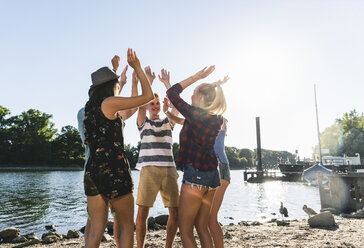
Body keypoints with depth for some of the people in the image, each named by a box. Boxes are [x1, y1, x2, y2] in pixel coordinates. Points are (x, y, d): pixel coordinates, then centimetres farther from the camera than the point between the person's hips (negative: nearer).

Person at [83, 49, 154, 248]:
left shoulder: (91, 106, 14)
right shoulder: (109, 102, -7)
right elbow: (148, 96, -4)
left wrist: (121, 83, 48)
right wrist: (137, 67, 6)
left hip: (92, 170, 7)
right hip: (114, 170, -7)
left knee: (95, 229, 10)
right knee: (126, 226, 8)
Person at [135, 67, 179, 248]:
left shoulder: (168, 122, 19)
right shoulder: (143, 122, 13)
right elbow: (141, 103, -4)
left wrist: (167, 84, 2)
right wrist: (148, 81, -4)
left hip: (169, 170, 3)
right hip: (149, 170, -2)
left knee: (175, 213, 2)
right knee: (142, 213, -3)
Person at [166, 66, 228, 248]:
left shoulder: (195, 114, -13)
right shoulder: (217, 119, 6)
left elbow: (172, 93, -4)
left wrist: (197, 77, -2)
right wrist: (216, 87, 25)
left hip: (195, 174, -8)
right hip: (212, 174, 8)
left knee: (185, 230, 4)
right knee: (201, 226, 19)